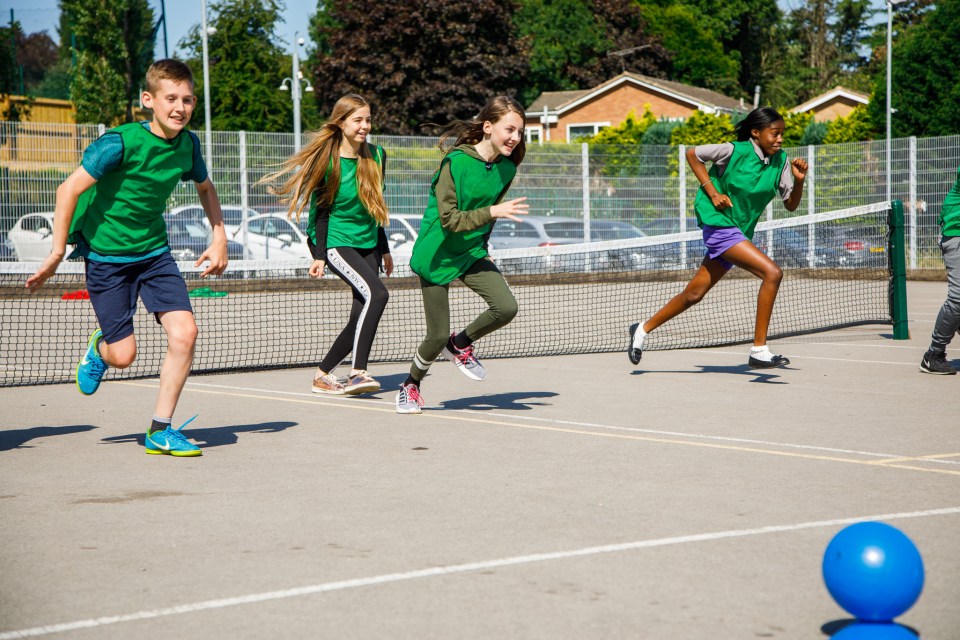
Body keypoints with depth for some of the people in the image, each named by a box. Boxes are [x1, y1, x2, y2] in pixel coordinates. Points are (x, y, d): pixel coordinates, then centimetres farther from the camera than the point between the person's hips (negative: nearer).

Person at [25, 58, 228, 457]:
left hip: (154, 251, 5)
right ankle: (99, 348, 36)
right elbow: (69, 190, -17)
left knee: (184, 332, -14)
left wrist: (219, 237, 9)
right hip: (106, 255, -5)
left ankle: (160, 431, 1)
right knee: (123, 356, -5)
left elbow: (205, 187, 19)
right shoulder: (121, 143, -22)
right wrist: (57, 253, -16)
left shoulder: (188, 144, -3)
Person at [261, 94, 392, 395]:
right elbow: (320, 210, -9)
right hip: (335, 241, -6)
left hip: (368, 244, 6)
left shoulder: (376, 156, 5)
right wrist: (319, 255, -15)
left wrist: (384, 249, 19)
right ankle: (358, 372, -25)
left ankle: (323, 374, 12)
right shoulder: (326, 161, -11)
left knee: (361, 315, -2)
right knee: (377, 294, -26)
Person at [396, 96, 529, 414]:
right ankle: (411, 385, 31)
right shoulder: (456, 162, -23)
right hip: (437, 256, -5)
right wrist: (493, 211, -35)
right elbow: (449, 220, -26)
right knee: (438, 337, -1)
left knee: (506, 307, -17)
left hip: (473, 253, 5)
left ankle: (461, 345, 14)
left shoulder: (507, 167, -3)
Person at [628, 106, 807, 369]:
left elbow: (791, 204, 7)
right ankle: (759, 350, -18)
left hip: (740, 233, 7)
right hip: (719, 223, -7)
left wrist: (799, 180, -13)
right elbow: (692, 154, -2)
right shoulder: (735, 151, -14)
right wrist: (712, 192, -10)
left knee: (694, 294, 11)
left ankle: (643, 329, 30)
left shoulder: (780, 160, 2)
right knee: (772, 273, -22)